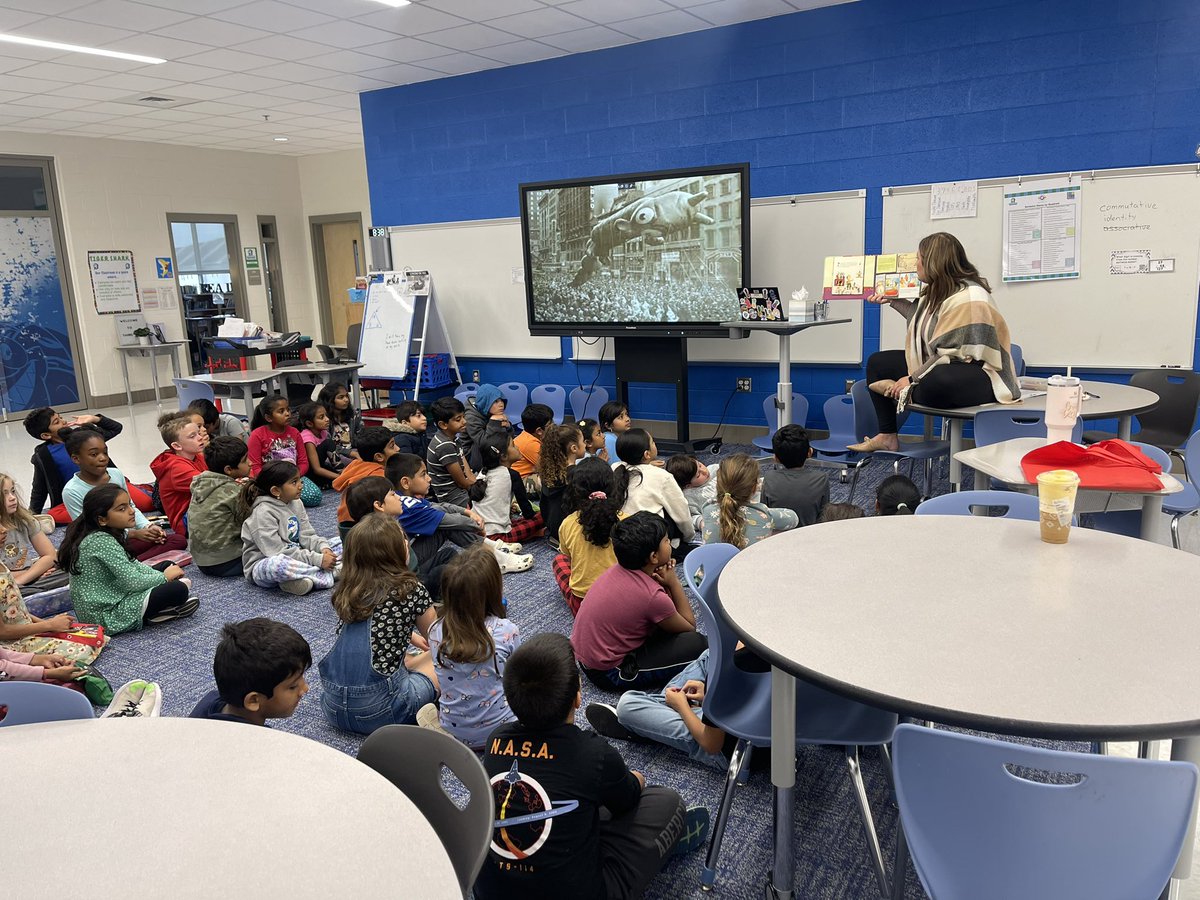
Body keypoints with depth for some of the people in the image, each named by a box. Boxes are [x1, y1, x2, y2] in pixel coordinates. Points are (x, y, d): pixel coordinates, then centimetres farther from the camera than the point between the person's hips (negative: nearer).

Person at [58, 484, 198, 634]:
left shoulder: (98, 534, 4)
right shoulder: (102, 541, -24)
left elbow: (131, 564, 13)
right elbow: (133, 582, -25)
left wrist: (161, 574, -1)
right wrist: (164, 577, -8)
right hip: (106, 615, -10)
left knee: (167, 565, 15)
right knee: (179, 589, -22)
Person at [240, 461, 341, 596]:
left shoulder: (295, 503, 4)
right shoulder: (263, 513, -20)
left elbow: (307, 536, 5)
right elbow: (278, 552, -25)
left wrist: (323, 548, -17)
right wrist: (318, 560, -28)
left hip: (295, 558, 8)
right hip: (264, 565, -8)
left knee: (340, 543, 1)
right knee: (278, 563, -44)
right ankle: (331, 573, -28)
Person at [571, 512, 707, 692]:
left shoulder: (619, 569, -5)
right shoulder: (653, 596, -27)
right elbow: (690, 627, -6)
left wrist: (665, 583, -9)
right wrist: (673, 582, -6)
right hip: (606, 673, -8)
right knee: (697, 643, -12)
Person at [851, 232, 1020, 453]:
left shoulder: (969, 298, -21)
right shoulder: (938, 291, 8)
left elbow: (953, 355, -26)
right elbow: (925, 320, 31)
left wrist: (912, 379, -22)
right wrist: (893, 301, 35)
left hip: (979, 377, -11)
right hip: (937, 366, 11)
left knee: (937, 381, -45)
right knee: (878, 362, 10)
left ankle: (908, 394, -9)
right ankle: (887, 435, 11)